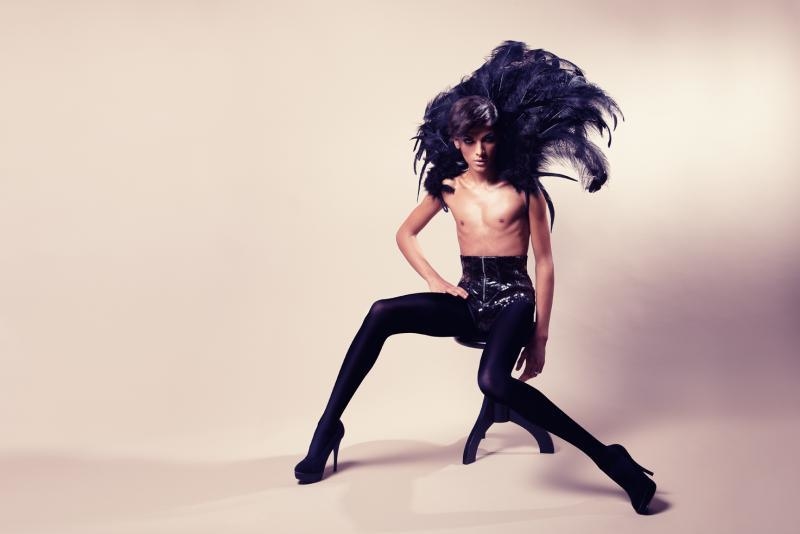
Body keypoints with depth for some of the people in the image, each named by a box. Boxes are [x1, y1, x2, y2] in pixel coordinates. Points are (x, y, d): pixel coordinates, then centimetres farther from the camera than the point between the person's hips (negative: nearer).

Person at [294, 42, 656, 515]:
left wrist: (540, 336, -6)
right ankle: (329, 427, -12)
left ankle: (608, 458, -23)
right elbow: (406, 235, 19)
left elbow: (545, 264, -2)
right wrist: (436, 280, 2)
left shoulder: (524, 188, -4)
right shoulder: (447, 187, 6)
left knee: (494, 381, -35)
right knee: (382, 314, -23)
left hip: (512, 299, -4)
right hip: (468, 299, 4)